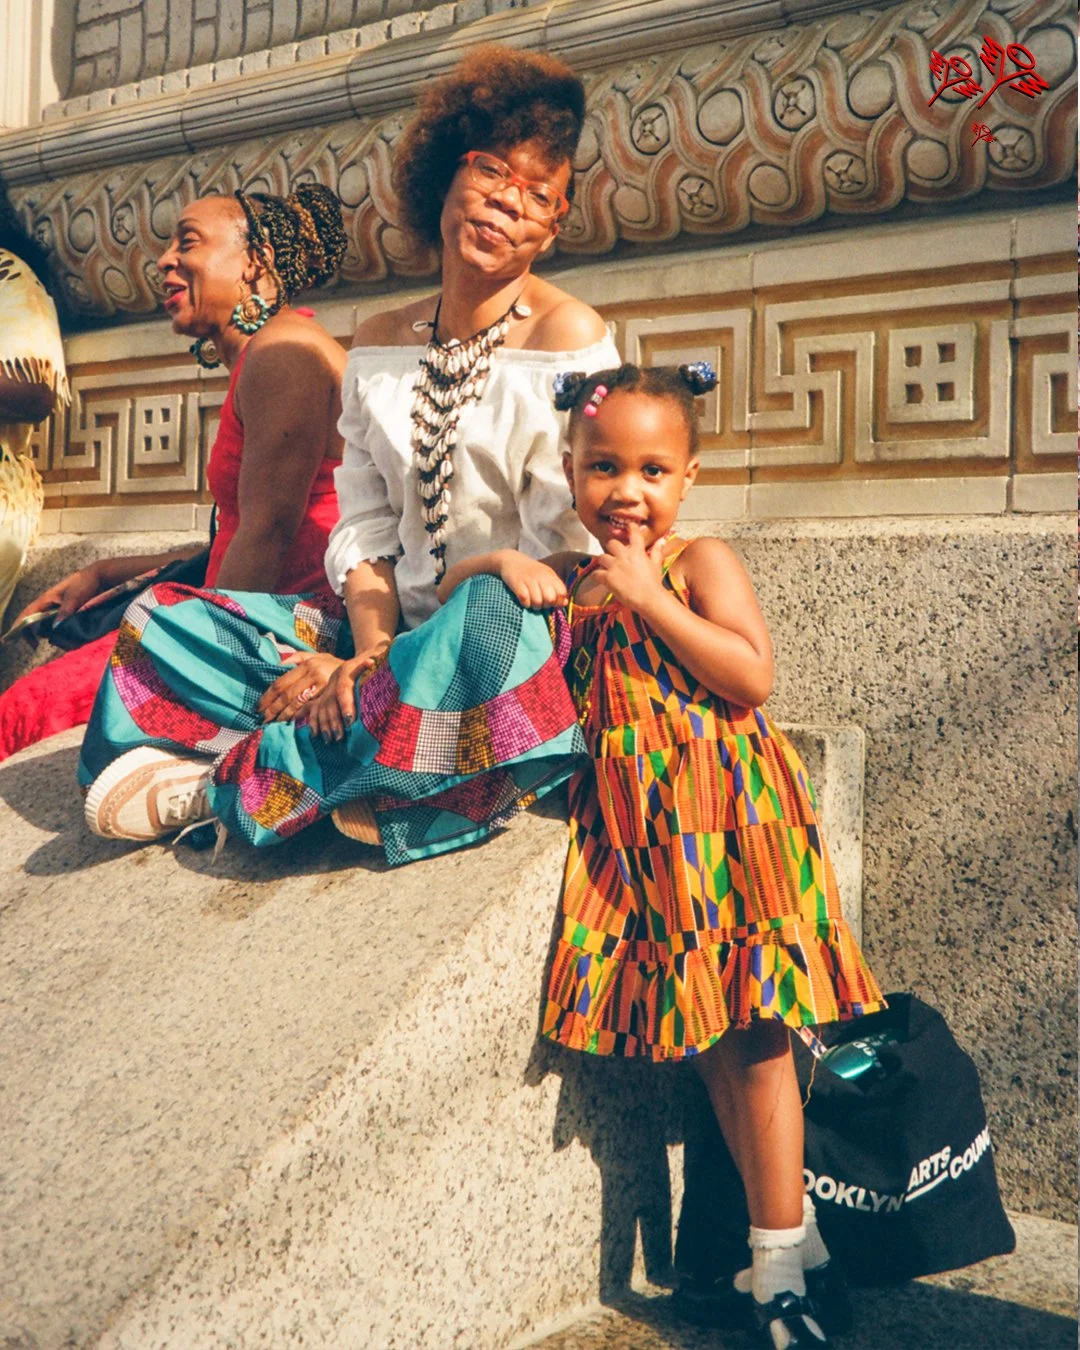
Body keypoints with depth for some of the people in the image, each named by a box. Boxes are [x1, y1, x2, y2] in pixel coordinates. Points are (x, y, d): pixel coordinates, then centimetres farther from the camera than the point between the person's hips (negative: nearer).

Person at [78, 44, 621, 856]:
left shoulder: (567, 337, -8)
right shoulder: (381, 346, 9)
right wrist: (372, 651, -18)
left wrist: (378, 673, -19)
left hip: (521, 627, -5)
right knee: (167, 625, -5)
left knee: (496, 615, -41)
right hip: (402, 628, 5)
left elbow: (566, 546, -14)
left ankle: (239, 780, -24)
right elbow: (365, 525, 4)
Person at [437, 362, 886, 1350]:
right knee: (702, 1035, 9)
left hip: (719, 813, -4)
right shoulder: (566, 578, 12)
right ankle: (787, 1222, 25)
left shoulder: (702, 561, -2)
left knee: (745, 1029, -3)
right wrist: (500, 564, -1)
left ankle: (780, 1257, 9)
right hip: (628, 818, 5)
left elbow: (752, 677, -15)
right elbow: (444, 598, 19)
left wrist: (649, 596, -16)